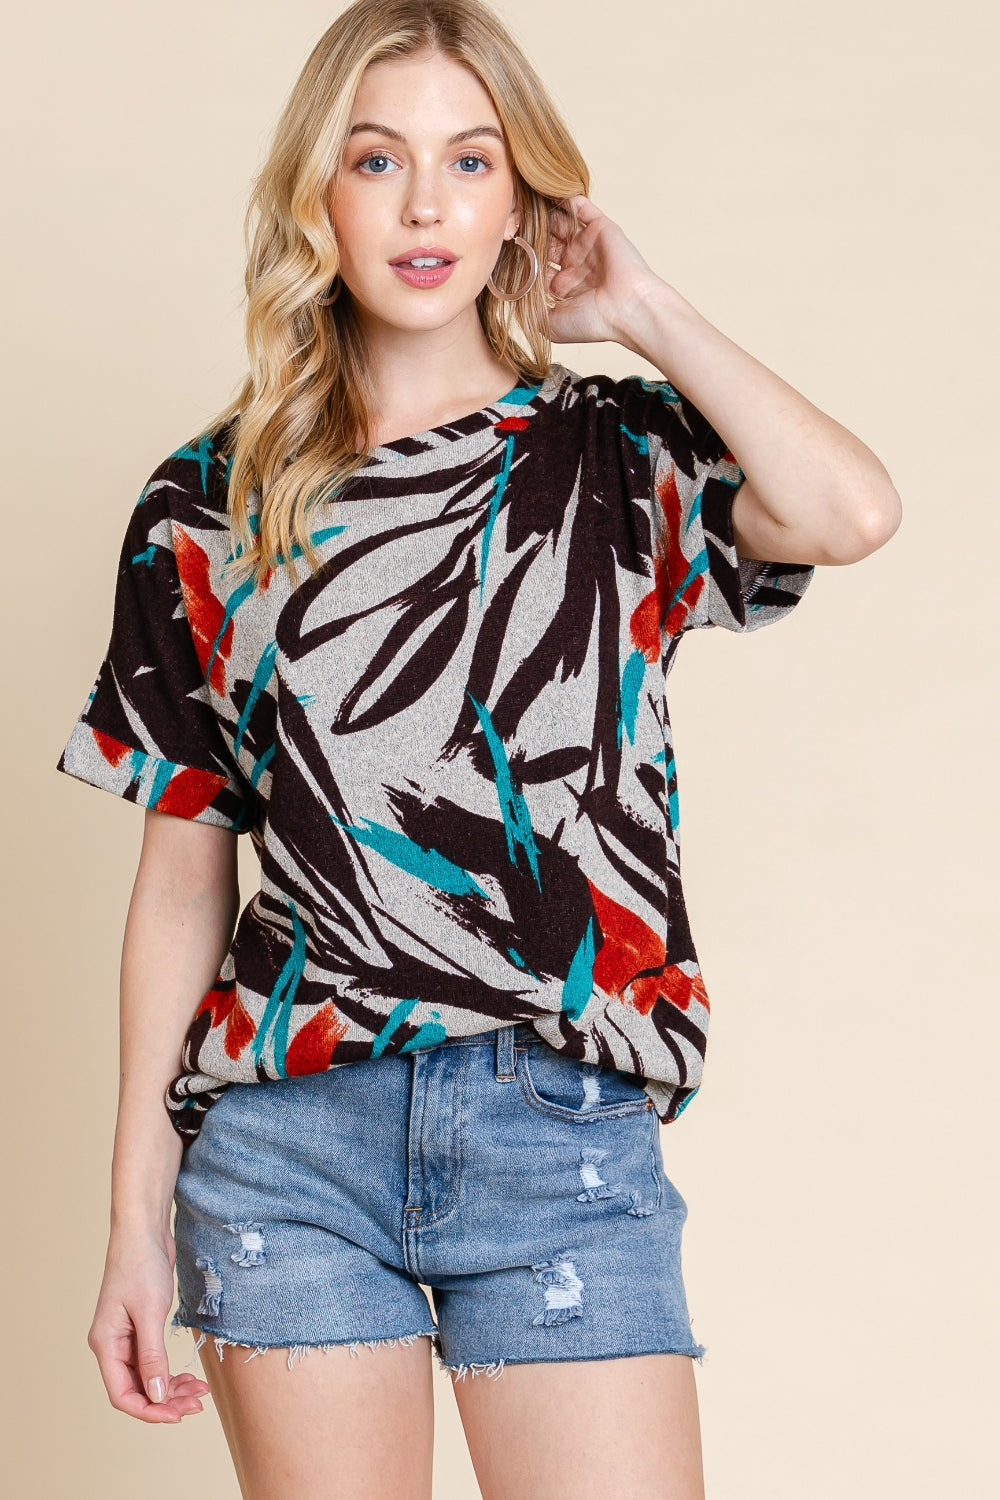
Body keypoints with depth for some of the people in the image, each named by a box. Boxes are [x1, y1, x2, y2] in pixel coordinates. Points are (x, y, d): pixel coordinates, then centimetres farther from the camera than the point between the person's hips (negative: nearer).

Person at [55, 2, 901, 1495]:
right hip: (290, 1136, 1)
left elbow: (851, 513, -15)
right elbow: (184, 870, 8)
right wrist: (138, 1214, 5)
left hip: (568, 1141, 0)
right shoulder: (214, 500, 8)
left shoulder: (621, 457, 7)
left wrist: (645, 313, -1)